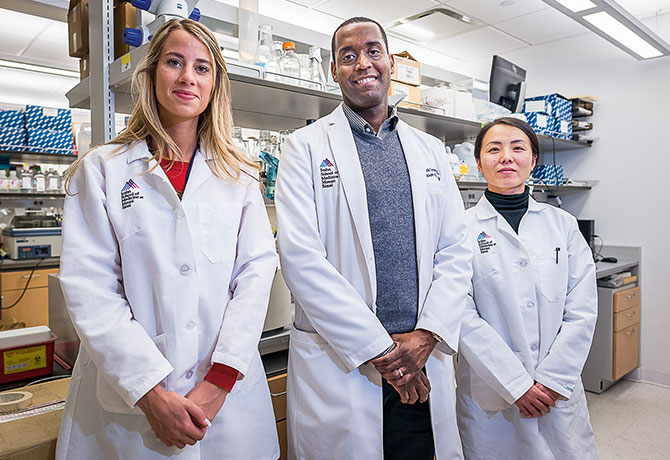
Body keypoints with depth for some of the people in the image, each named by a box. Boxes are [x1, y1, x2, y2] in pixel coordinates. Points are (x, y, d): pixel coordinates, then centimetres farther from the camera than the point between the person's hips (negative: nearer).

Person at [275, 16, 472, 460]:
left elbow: (455, 252, 6)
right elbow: (301, 258, -12)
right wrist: (378, 348, -14)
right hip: (339, 363, -3)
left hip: (424, 362, 4)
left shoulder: (431, 151, 11)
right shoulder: (306, 146, -2)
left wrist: (426, 336, -8)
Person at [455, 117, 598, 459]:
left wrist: (552, 380, -8)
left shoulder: (563, 225, 4)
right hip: (488, 393, -2)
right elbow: (463, 316, -12)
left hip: (560, 389, 3)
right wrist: (517, 384, -13)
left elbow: (582, 311, 0)